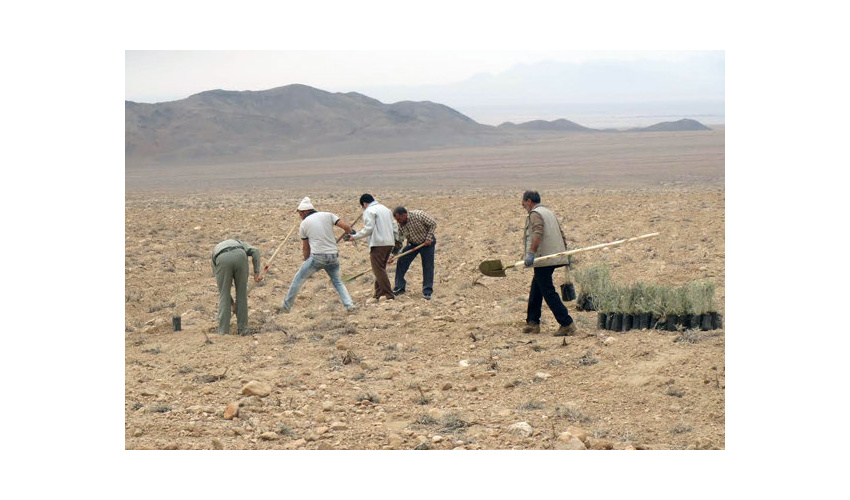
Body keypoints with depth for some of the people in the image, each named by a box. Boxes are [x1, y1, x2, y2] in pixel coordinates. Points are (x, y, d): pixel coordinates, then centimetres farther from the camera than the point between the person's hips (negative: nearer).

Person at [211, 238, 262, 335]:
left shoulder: (215, 251, 41)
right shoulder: (238, 243, 42)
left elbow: (219, 281, 37)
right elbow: (255, 251, 18)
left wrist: (231, 300, 45)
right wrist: (256, 273, 12)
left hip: (222, 259, 0)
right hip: (240, 256, 0)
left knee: (223, 296, 14)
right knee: (242, 293, 16)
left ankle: (223, 330, 15)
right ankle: (242, 328, 21)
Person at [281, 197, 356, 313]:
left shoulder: (304, 224, 5)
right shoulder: (328, 215, 7)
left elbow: (305, 248, 10)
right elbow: (346, 227, -3)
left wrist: (306, 261, 24)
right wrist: (348, 234, 19)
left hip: (317, 256, -3)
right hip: (333, 255, 3)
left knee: (299, 279, 12)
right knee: (338, 282, 18)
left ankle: (287, 305, 17)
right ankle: (349, 305, 2)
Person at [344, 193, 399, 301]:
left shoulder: (369, 211, -5)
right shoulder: (386, 209, 21)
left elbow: (368, 229, -15)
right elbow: (395, 227, 19)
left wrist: (355, 237, -8)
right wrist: (396, 240, 23)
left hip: (378, 244, -9)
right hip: (389, 243, 9)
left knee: (379, 270, -6)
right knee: (380, 269, 15)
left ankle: (388, 295, -11)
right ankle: (379, 294, 15)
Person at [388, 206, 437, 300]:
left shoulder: (419, 215, -27)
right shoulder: (400, 225, -12)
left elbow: (433, 224, -18)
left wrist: (428, 239, -21)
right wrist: (393, 255, -13)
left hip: (426, 243, -4)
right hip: (412, 244, 4)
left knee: (428, 267, -6)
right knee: (401, 262, -5)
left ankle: (427, 291, 3)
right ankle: (399, 287, 5)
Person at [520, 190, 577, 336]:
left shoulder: (535, 214, -8)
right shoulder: (549, 212, 20)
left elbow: (537, 233, -25)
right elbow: (561, 234, 22)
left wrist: (531, 253, -33)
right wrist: (565, 253, 28)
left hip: (543, 259, -10)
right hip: (555, 257, 10)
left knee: (548, 293, -8)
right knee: (536, 290, 18)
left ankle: (567, 324, -14)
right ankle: (533, 323, 21)